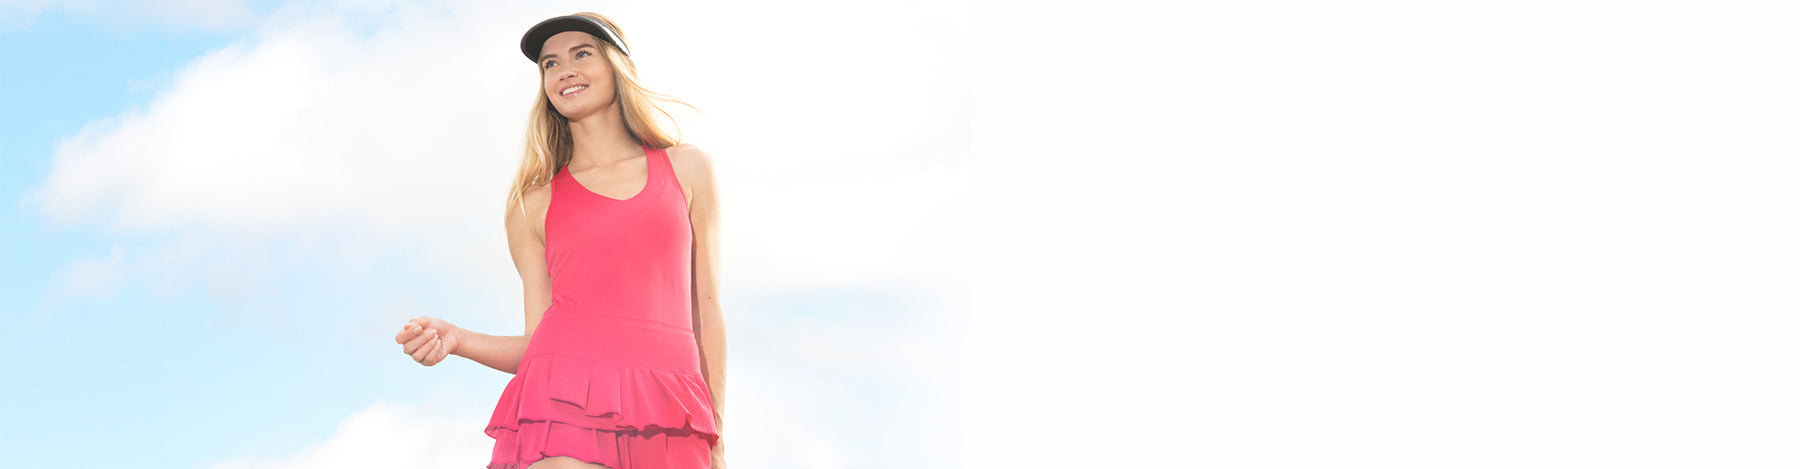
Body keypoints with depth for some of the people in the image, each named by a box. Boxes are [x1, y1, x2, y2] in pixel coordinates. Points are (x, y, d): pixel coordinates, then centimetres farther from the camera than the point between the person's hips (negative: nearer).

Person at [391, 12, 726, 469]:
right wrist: (456, 340, -5)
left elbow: (706, 313, 16)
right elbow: (538, 340, 13)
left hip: (666, 422, 1)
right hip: (564, 397, -1)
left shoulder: (686, 169, 18)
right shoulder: (534, 204, 16)